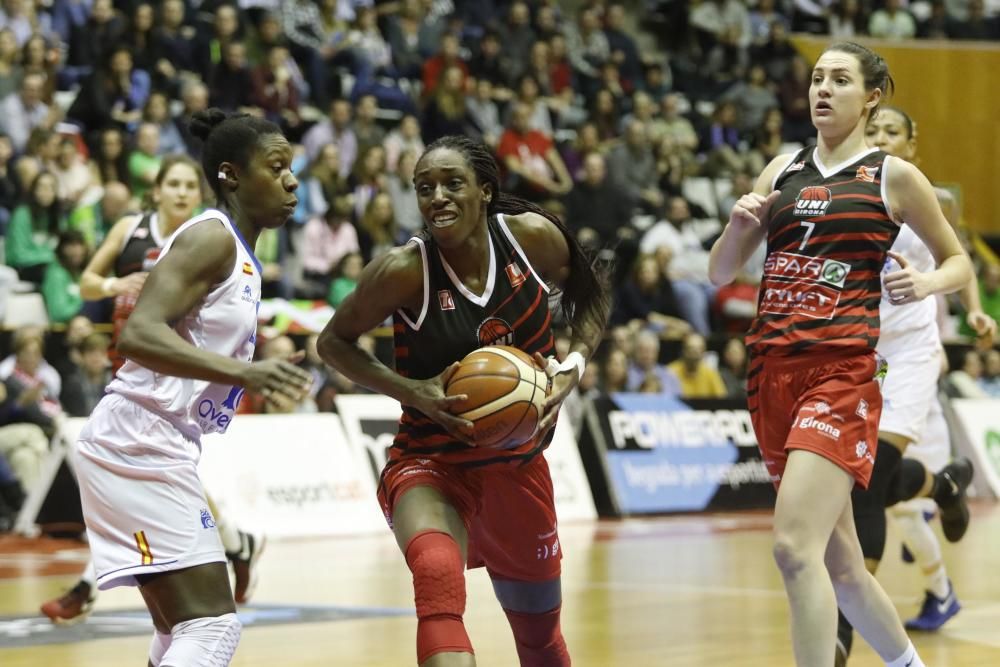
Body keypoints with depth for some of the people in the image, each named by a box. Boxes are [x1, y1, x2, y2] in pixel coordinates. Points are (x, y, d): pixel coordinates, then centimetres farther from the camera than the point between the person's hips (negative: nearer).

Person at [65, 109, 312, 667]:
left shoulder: (237, 254, 18)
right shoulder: (212, 238, -12)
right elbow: (139, 335, -26)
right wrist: (242, 372, -35)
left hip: (154, 447, 11)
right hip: (139, 442, -11)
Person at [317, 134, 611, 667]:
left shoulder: (532, 236, -11)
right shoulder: (405, 270, -19)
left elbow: (590, 293, 9)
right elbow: (334, 341, -6)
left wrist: (573, 365, -9)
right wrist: (413, 391, -19)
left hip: (520, 462, 4)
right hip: (432, 463, -4)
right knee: (439, 578, -36)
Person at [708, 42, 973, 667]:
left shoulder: (892, 177, 2)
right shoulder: (783, 170, 15)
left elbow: (959, 262, 12)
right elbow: (721, 273, 18)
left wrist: (928, 283, -10)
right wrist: (739, 224, -2)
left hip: (843, 373, -6)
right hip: (773, 370, 6)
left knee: (795, 547, -21)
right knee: (838, 563, 12)